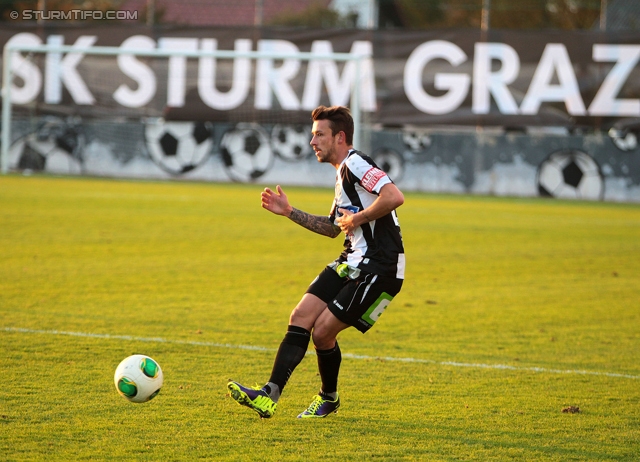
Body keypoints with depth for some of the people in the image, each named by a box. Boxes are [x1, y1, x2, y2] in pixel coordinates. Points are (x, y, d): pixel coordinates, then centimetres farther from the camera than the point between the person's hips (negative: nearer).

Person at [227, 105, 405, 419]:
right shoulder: (343, 173, 18)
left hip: (380, 269, -10)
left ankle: (329, 398, 15)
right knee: (301, 318, -2)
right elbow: (333, 228, 30)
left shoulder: (355, 164, -14)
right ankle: (269, 396, -6)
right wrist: (289, 212, 21)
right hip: (352, 262, 10)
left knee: (322, 330, -8)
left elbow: (395, 196, -30)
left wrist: (357, 219, -18)